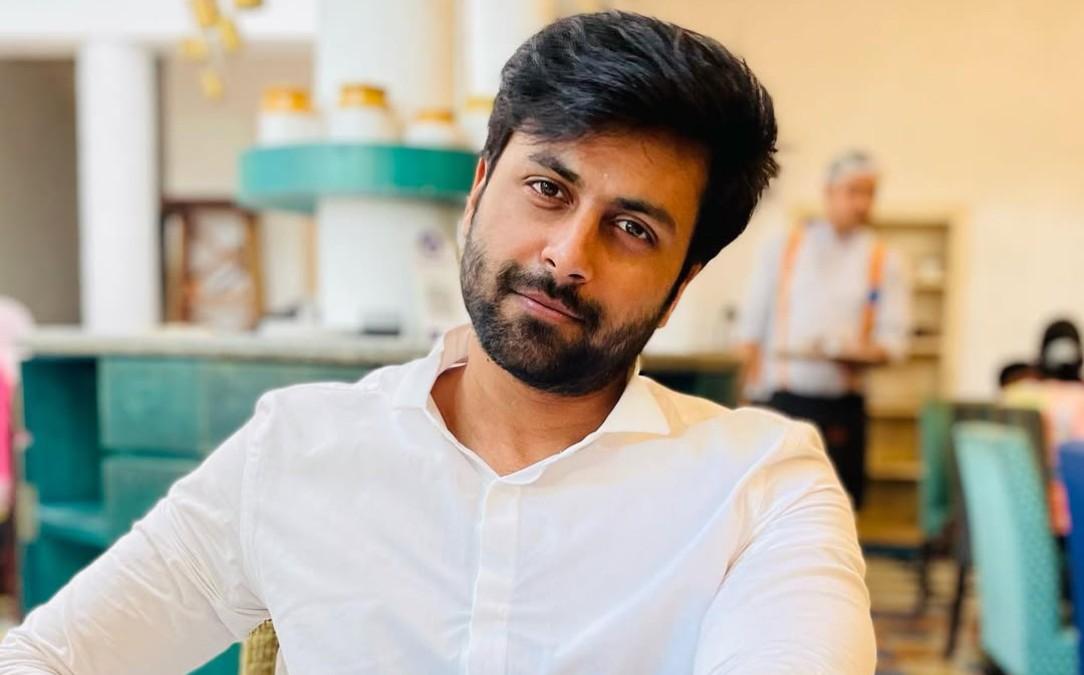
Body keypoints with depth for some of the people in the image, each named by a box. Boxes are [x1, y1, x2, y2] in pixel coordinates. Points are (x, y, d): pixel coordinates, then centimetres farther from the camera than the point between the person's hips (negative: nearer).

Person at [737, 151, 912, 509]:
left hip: (842, 404, 1)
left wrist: (864, 355, -19)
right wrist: (754, 392, -1)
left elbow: (894, 337, 3)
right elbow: (752, 324, 7)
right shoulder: (783, 248, 9)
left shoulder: (886, 262, 9)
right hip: (783, 398, -1)